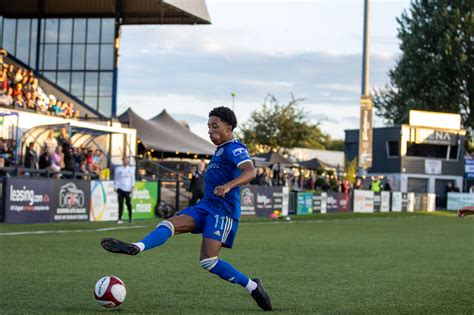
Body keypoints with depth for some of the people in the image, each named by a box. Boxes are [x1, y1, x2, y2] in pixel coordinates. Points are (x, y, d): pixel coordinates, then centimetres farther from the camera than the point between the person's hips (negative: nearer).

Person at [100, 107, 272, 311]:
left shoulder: (235, 148, -9)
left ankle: (252, 286, -5)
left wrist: (228, 186, -42)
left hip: (223, 211, -9)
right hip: (206, 206, 9)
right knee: (169, 225, -13)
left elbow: (250, 171, -27)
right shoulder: (221, 150, 21)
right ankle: (136, 248, -37)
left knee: (208, 260, -20)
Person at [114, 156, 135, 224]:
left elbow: (133, 178, 7)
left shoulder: (131, 169, 9)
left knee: (128, 203, 0)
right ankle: (120, 219, -2)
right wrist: (115, 187, 4)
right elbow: (116, 179, 12)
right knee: (120, 204, -3)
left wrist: (132, 187, -5)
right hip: (120, 188, 0)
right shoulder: (118, 169, 9)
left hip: (127, 189, 0)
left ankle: (130, 218, 11)